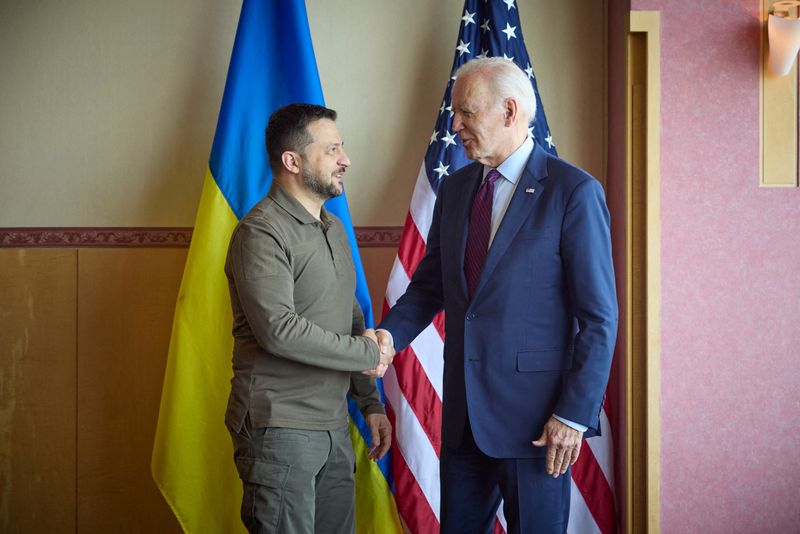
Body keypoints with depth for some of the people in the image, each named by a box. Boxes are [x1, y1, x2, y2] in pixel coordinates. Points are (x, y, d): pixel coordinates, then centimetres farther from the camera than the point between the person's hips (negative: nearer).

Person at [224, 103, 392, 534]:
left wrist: (371, 402, 15)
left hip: (333, 427, 8)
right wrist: (366, 353, -13)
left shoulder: (333, 228, 16)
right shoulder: (261, 232, -13)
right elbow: (279, 330, -22)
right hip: (279, 430, -8)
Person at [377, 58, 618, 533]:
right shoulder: (455, 190, 10)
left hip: (535, 417, -6)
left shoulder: (574, 192, -10)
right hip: (464, 413, 6)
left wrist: (574, 414, -14)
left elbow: (599, 318, -11)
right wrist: (391, 334, -6)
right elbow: (430, 284, 14)